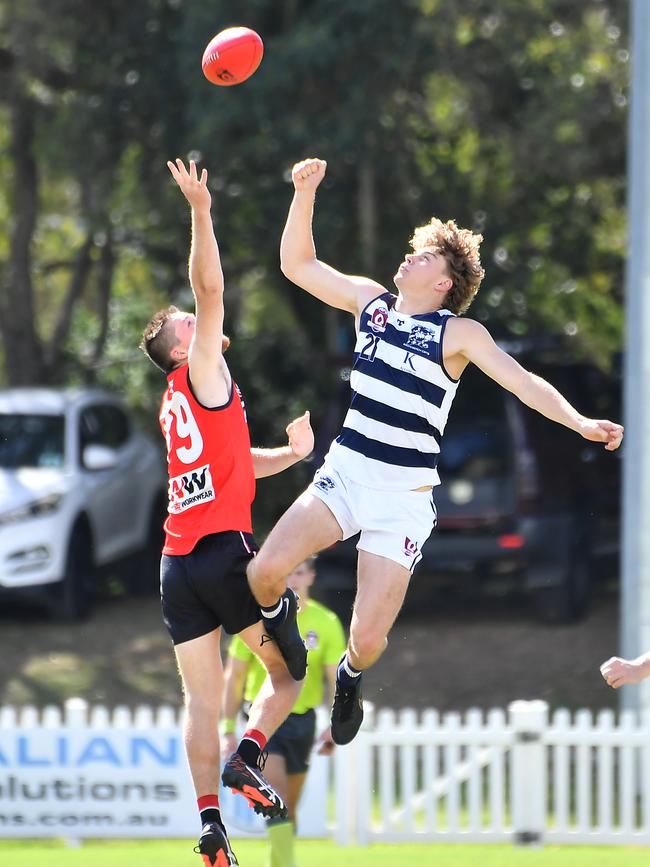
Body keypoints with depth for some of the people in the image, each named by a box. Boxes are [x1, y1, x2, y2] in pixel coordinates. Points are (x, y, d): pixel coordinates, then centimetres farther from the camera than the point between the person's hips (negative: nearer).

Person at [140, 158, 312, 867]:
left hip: (177, 563, 7)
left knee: (202, 699, 1)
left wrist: (291, 454, 24)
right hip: (225, 547, -7)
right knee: (287, 669, 5)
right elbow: (210, 290, -10)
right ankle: (249, 756, -17)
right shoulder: (201, 375, 1)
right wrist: (200, 211, -12)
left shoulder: (176, 406, 22)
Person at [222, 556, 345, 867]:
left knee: (289, 807, 10)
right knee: (277, 795, -19)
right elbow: (234, 676, 0)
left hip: (302, 720, 2)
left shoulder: (326, 622, -2)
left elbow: (336, 679, -4)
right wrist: (228, 728, -4)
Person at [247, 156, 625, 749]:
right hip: (344, 474, 3)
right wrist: (305, 194, -1)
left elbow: (523, 382, -15)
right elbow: (298, 264, 11)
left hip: (404, 497, -3)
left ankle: (351, 676, 31)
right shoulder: (371, 301, 7)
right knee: (264, 571, -19)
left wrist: (580, 423, -30)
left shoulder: (460, 333, -5)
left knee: (368, 639, -8)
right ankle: (273, 620, 19)